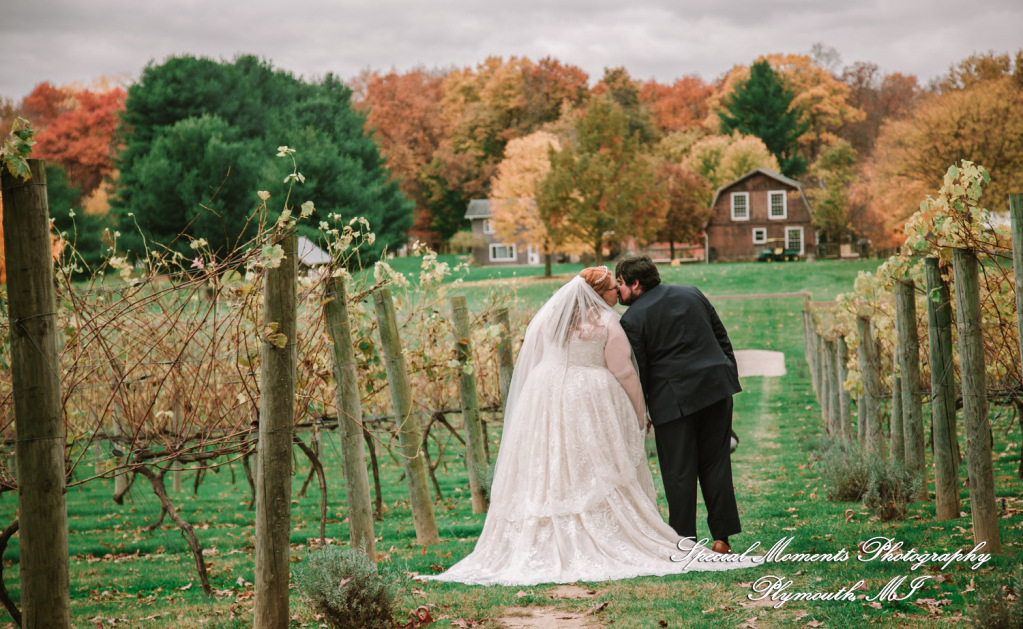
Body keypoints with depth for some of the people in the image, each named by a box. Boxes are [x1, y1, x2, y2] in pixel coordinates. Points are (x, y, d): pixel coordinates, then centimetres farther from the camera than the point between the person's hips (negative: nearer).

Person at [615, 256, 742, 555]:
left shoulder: (633, 319, -6)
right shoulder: (692, 293, 12)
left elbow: (637, 371, -6)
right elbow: (722, 338, 14)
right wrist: (731, 376, 19)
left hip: (673, 399, -5)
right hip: (716, 387, 5)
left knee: (679, 473, 2)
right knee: (715, 464, 10)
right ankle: (722, 537, 10)